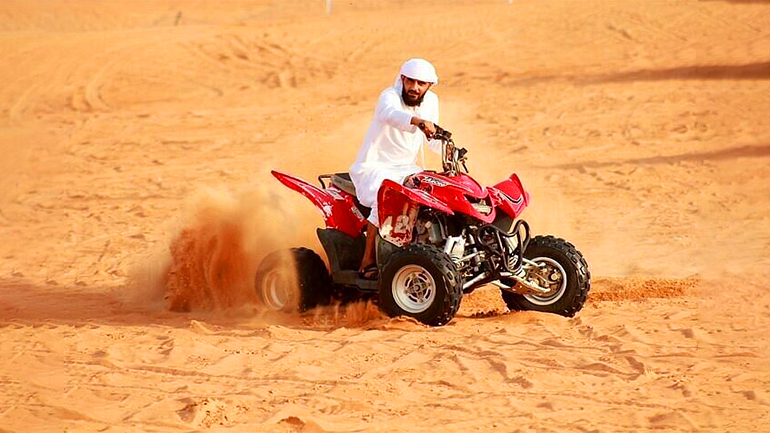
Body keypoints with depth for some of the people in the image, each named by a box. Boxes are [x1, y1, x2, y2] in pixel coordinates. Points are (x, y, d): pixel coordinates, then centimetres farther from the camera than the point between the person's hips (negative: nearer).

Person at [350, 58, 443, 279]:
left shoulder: (431, 101, 4)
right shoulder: (390, 96, -17)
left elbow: (432, 138, 18)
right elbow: (389, 114, -43)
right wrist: (417, 121, -62)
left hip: (406, 169, 6)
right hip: (374, 167, -6)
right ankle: (368, 261, -25)